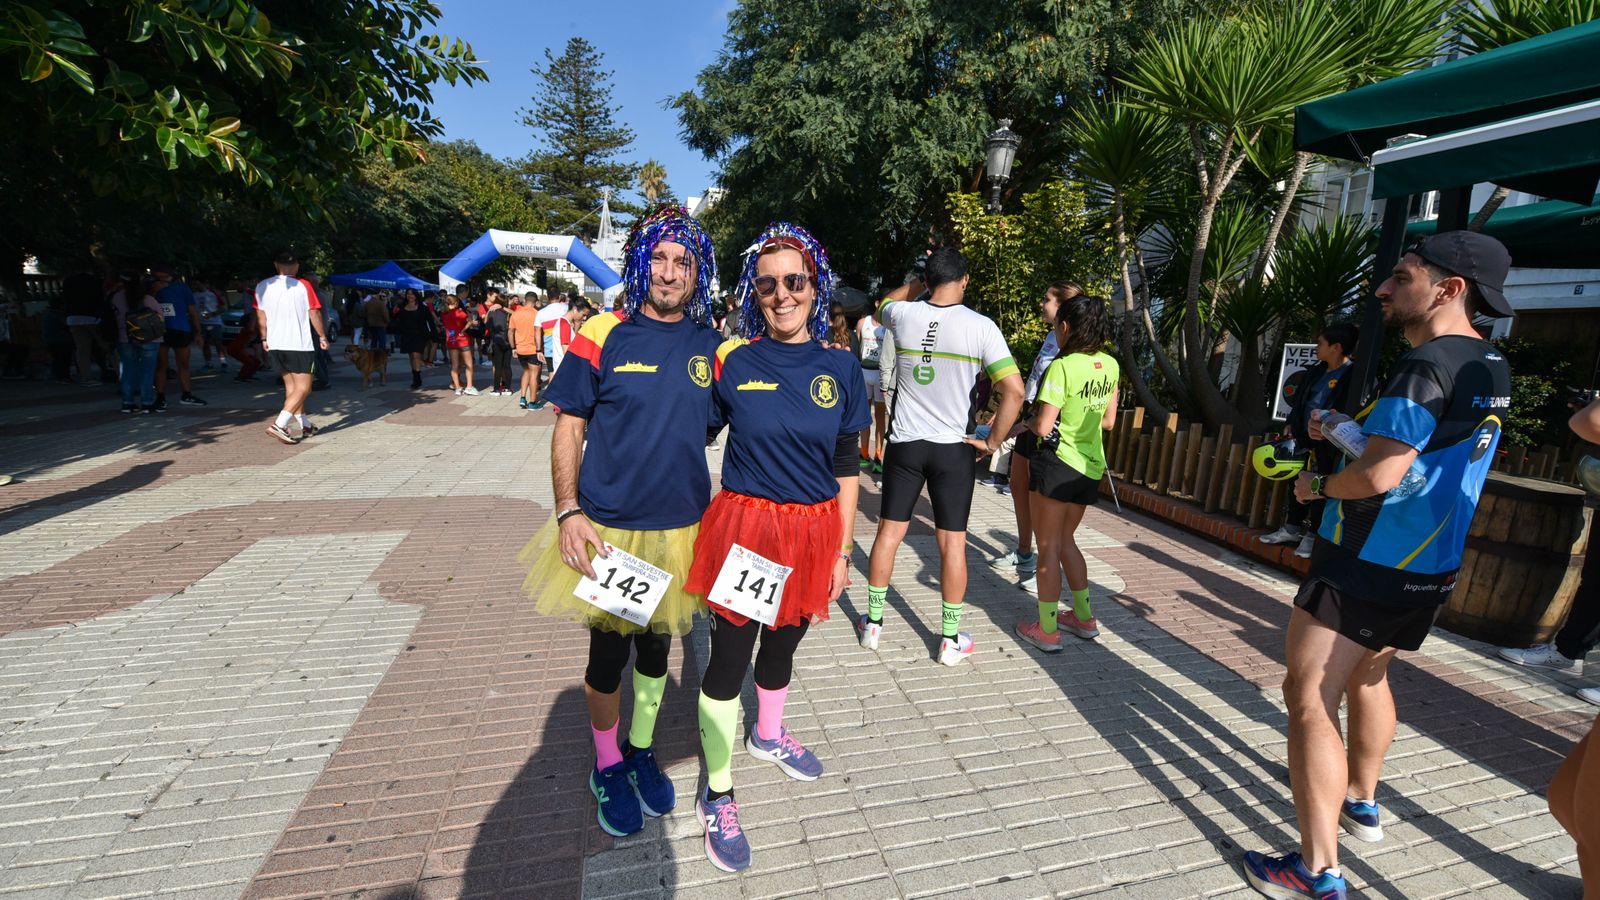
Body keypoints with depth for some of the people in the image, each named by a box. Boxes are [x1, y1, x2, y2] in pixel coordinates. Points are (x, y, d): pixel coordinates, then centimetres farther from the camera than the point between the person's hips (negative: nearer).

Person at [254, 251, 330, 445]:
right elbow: (314, 314, -6)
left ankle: (304, 425, 21)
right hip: (300, 344, -6)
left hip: (275, 345, 6)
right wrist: (322, 337, 5)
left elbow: (261, 316, 11)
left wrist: (264, 338, 21)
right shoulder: (303, 287, -9)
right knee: (303, 388, -3)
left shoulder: (262, 287, 6)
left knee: (291, 385, 16)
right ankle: (279, 424, -17)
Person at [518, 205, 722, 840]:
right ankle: (608, 767, 40)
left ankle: (641, 751, 45)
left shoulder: (712, 346, -1)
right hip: (606, 530, -2)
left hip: (681, 531, 3)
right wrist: (568, 512, -15)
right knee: (608, 652, 14)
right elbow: (568, 429, -4)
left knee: (656, 647, 20)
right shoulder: (604, 335, -8)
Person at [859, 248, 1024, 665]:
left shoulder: (904, 315, -3)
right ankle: (951, 639, 19)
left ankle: (873, 623, 24)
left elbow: (885, 302, 24)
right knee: (952, 542, 7)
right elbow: (1014, 391, -14)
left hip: (904, 443, 2)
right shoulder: (981, 326, -10)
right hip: (954, 448, -2)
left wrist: (923, 279, 23)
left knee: (889, 532, 12)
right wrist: (993, 441, -5)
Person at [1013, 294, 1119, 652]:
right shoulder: (1110, 365, 3)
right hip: (1091, 468, 7)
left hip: (1057, 464, -7)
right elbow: (1108, 421, 11)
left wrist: (1028, 422, 1)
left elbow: (1043, 427, -20)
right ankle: (1084, 617, 33)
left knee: (1048, 548, 5)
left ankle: (1047, 630, 15)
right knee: (1066, 540, 23)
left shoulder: (1062, 367, -18)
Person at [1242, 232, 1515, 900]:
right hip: (1426, 570, 10)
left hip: (1364, 568, -10)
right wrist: (1344, 431, 14)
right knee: (1367, 676, 26)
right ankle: (1361, 805, 45)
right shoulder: (1489, 369, 10)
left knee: (1309, 700, -5)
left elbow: (1377, 476, -27)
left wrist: (1316, 484, -8)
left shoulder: (1427, 364, -20)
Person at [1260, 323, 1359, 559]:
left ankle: (1314, 534, 13)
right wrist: (1291, 423, 11)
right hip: (1305, 438, 8)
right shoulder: (1316, 371, 11)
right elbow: (1300, 399, 18)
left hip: (1328, 444, -8)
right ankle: (1292, 528, 24)